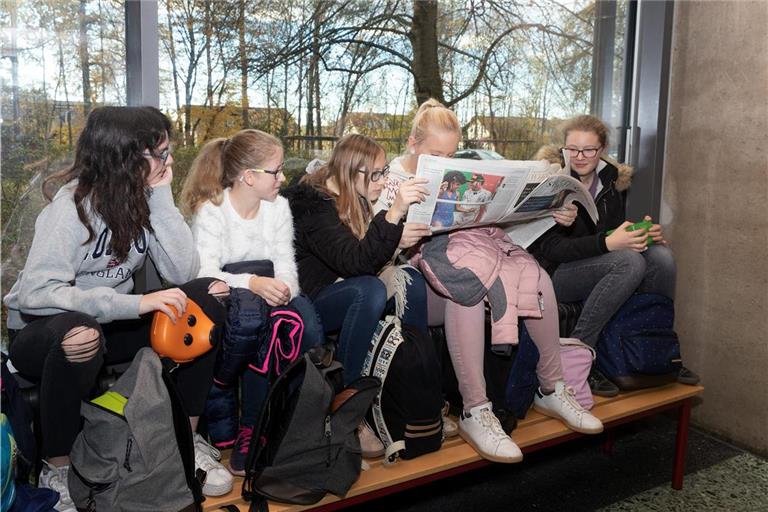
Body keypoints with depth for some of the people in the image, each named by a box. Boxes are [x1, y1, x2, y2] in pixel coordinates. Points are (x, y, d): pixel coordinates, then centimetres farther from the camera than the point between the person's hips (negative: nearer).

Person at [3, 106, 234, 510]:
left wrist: (161, 197, -19)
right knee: (78, 333, -41)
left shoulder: (143, 197, -4)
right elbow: (36, 292, -32)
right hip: (42, 330, -5)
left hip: (110, 323, 6)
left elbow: (183, 272, -15)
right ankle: (57, 471, -17)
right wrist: (134, 303, -39)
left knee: (206, 298, -15)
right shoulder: (72, 204, -21)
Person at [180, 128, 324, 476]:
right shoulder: (210, 210, -9)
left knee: (309, 331, -26)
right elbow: (205, 273, -22)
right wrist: (251, 283, -40)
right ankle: (249, 428, -18)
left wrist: (283, 288, -24)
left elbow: (286, 263, 0)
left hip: (268, 295, 4)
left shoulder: (279, 206, 7)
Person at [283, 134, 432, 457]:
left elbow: (370, 261, 5)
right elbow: (355, 262, -33)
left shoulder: (354, 202, 7)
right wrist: (394, 214, -42)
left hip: (343, 291, 8)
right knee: (370, 290, -34)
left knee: (410, 278, -11)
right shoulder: (313, 206, -19)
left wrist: (397, 241, -15)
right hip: (307, 304, -8)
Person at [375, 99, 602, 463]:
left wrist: (552, 214, -2)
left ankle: (552, 390, -6)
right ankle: (475, 412, -31)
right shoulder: (391, 182, 2)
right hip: (425, 280, -5)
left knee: (537, 279, -22)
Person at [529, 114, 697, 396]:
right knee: (630, 261, -29)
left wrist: (646, 233, -7)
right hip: (556, 274, -6)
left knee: (661, 255, -16)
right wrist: (607, 243, -31)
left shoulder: (610, 180, 8)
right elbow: (550, 248, -20)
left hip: (601, 266, 6)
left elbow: (617, 230, 15)